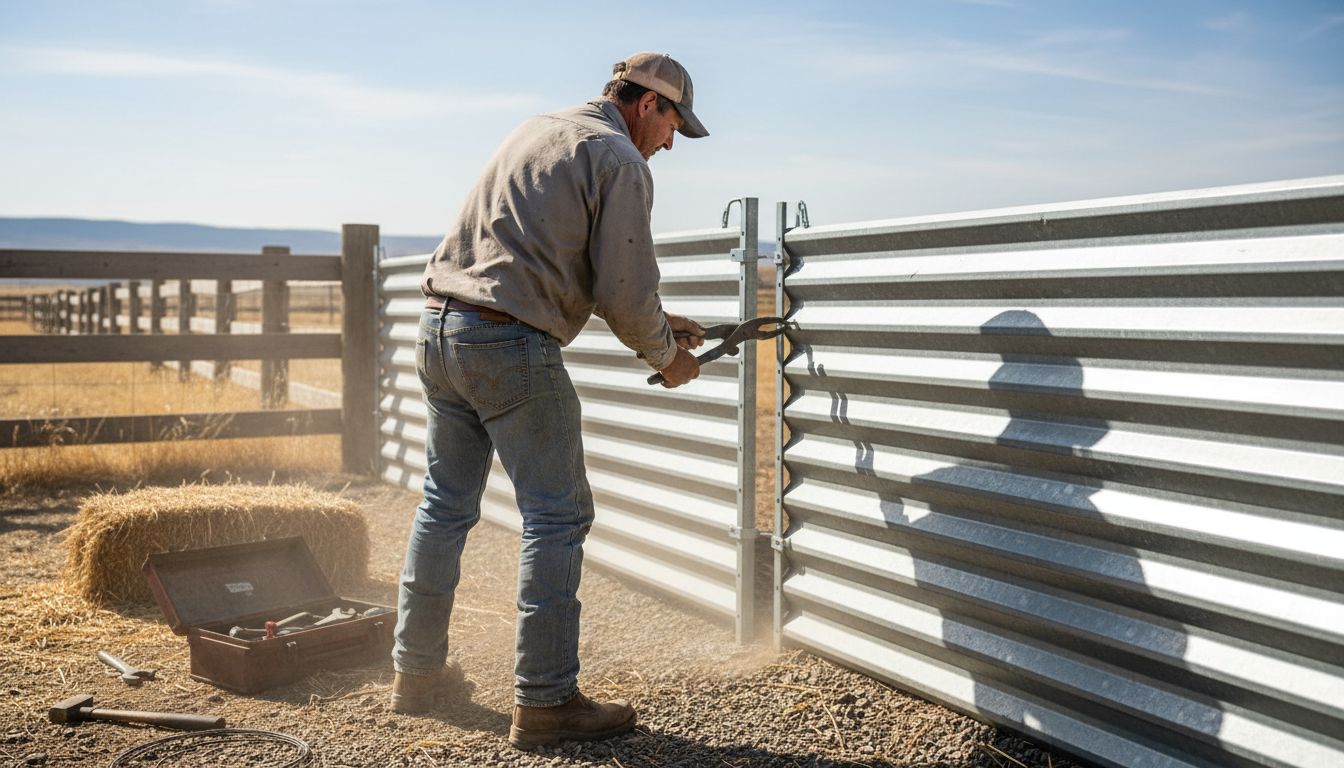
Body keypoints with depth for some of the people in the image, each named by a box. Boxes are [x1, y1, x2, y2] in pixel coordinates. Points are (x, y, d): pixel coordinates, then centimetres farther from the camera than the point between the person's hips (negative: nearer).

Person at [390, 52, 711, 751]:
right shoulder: (620, 161, -4)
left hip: (438, 329, 9)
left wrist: (660, 322, 28)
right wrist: (667, 357, 10)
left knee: (445, 505, 17)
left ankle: (416, 672, 26)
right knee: (557, 518, -1)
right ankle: (545, 702, 2)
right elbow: (625, 291, -9)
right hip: (512, 347, -9)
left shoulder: (540, 130, 23)